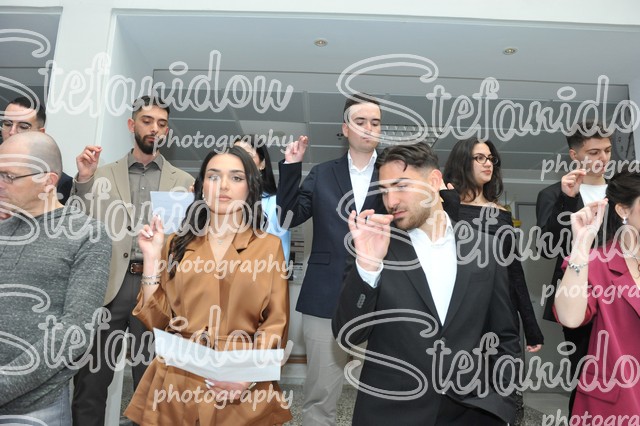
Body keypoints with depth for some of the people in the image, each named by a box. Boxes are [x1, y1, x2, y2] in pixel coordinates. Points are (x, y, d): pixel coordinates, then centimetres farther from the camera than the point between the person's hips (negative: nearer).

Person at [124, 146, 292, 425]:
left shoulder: (269, 246, -1)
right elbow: (156, 320, 2)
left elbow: (275, 324, -3)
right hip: (177, 383, 2)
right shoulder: (177, 244, 5)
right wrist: (152, 258, -5)